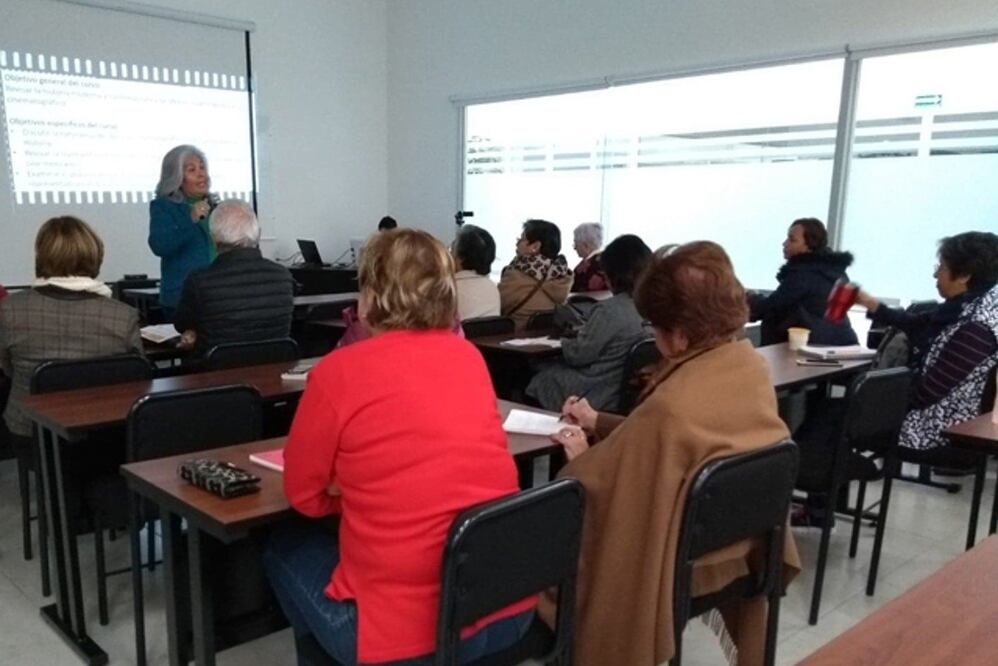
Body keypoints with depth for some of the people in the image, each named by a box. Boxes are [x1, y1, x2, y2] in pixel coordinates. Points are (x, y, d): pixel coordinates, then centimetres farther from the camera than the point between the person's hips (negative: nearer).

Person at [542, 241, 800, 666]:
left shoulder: (672, 405, -34)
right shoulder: (752, 366, -7)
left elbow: (599, 485, -23)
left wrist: (581, 456, -3)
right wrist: (599, 423, 10)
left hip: (678, 567, -8)